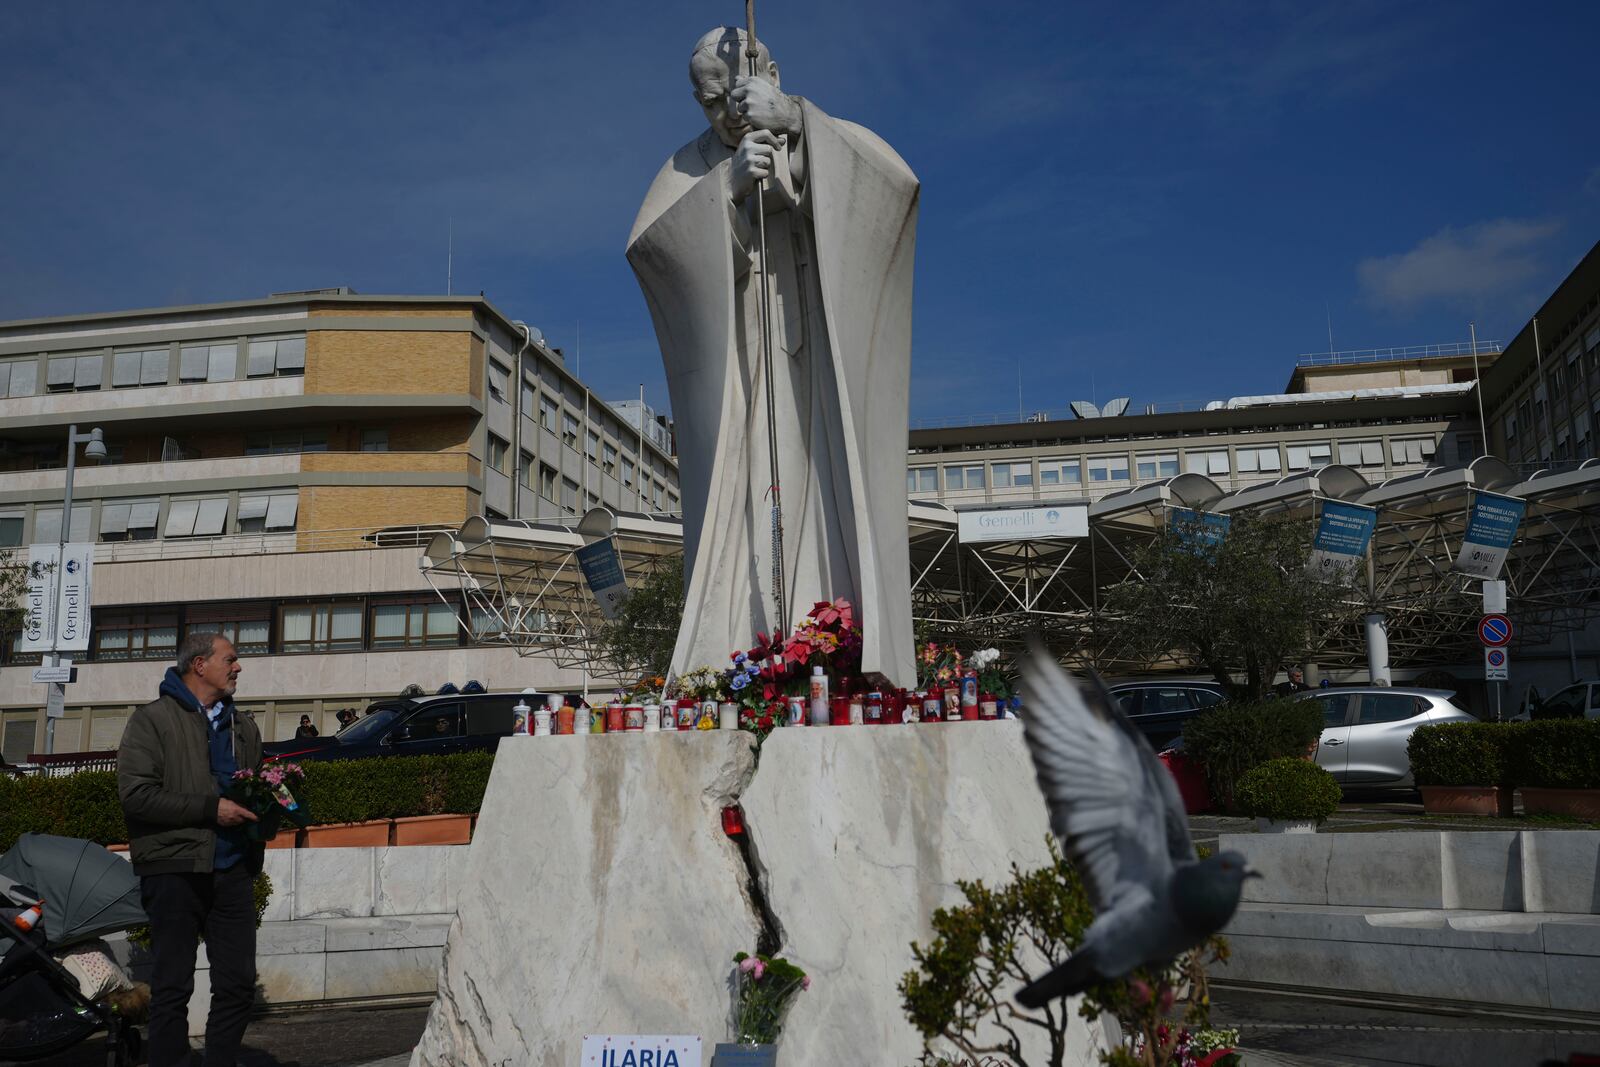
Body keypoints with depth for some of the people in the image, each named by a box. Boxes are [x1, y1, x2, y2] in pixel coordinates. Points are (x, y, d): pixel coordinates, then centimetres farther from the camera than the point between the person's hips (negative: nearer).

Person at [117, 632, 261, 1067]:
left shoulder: (243, 727, 17)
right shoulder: (152, 720, -2)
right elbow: (136, 795, -12)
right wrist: (211, 809, -16)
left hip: (232, 868, 6)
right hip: (175, 869, -5)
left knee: (238, 983, 7)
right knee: (173, 987, 0)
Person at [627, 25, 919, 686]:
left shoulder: (831, 147, 8)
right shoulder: (691, 168, 13)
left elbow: (898, 182, -15)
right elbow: (646, 245, -7)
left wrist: (795, 120, -25)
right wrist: (730, 185, -21)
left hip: (822, 374, -1)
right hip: (732, 379, 1)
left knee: (834, 506, -12)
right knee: (734, 517, -10)